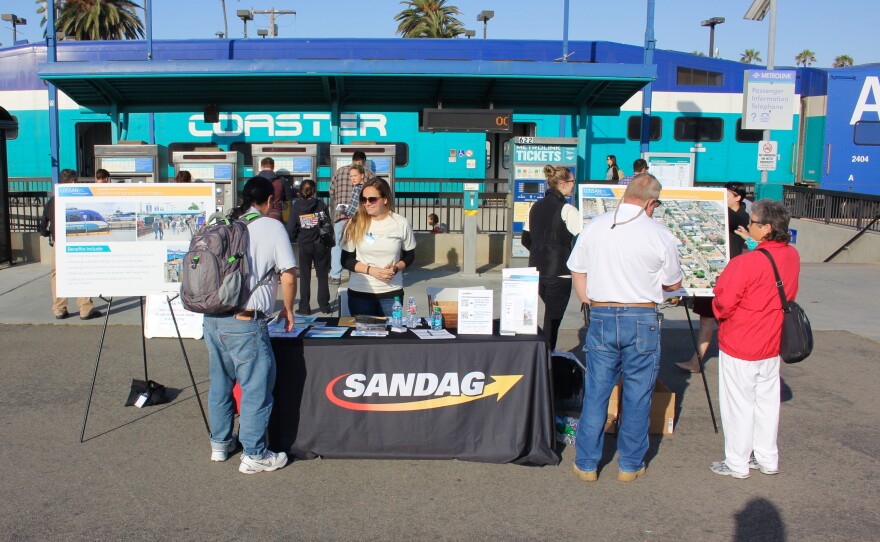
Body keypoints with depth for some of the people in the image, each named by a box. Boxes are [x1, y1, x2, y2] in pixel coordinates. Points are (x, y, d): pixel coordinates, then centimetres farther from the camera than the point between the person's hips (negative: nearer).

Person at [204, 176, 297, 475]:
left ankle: (220, 443, 35)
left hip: (212, 319, 7)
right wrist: (288, 309, 9)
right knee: (256, 388, 5)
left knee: (219, 383, 20)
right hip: (245, 323, -7)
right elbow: (288, 275, -7)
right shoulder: (272, 227, -4)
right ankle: (254, 455, 14)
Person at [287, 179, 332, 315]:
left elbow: (291, 228, -7)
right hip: (321, 245, 0)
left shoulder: (296, 206, -6)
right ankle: (324, 306, 13)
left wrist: (294, 239, 11)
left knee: (305, 277, 9)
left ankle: (304, 307, 9)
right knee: (322, 276, 10)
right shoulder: (321, 205, -4)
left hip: (304, 246, 0)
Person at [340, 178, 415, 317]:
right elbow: (346, 260, -1)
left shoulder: (401, 223, -3)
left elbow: (409, 256, 8)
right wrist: (370, 270, -16)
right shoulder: (356, 224, -4)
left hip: (392, 293, 0)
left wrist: (395, 268, -12)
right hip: (359, 292, 0)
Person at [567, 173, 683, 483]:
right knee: (637, 395, 10)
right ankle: (630, 465, 21)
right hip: (642, 318, -2)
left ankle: (586, 464, 19)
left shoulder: (594, 227, 0)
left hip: (601, 316, 2)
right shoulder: (661, 235, -7)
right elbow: (673, 284, 4)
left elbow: (577, 271, 7)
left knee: (595, 393, 10)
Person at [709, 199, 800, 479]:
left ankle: (737, 463, 17)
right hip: (772, 345, 7)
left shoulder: (746, 263, -26)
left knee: (738, 404, 6)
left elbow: (723, 301, -20)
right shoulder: (792, 256, -3)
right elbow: (789, 296, 10)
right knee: (767, 401, 18)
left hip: (740, 346, -7)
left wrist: (720, 313, 1)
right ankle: (768, 459, 30)